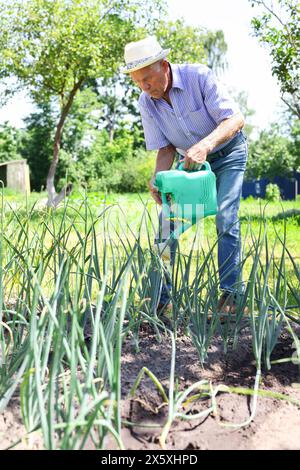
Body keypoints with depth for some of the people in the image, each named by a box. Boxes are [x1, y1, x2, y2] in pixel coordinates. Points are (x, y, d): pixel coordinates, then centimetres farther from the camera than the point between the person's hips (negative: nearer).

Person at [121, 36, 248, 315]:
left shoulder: (198, 77, -25)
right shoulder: (146, 103, -12)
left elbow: (235, 119, -30)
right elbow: (165, 148, -7)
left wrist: (205, 145, -47)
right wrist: (158, 180, -27)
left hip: (228, 152, -4)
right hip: (190, 159, 4)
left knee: (225, 218, -18)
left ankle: (231, 294, -7)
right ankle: (160, 296, 1)